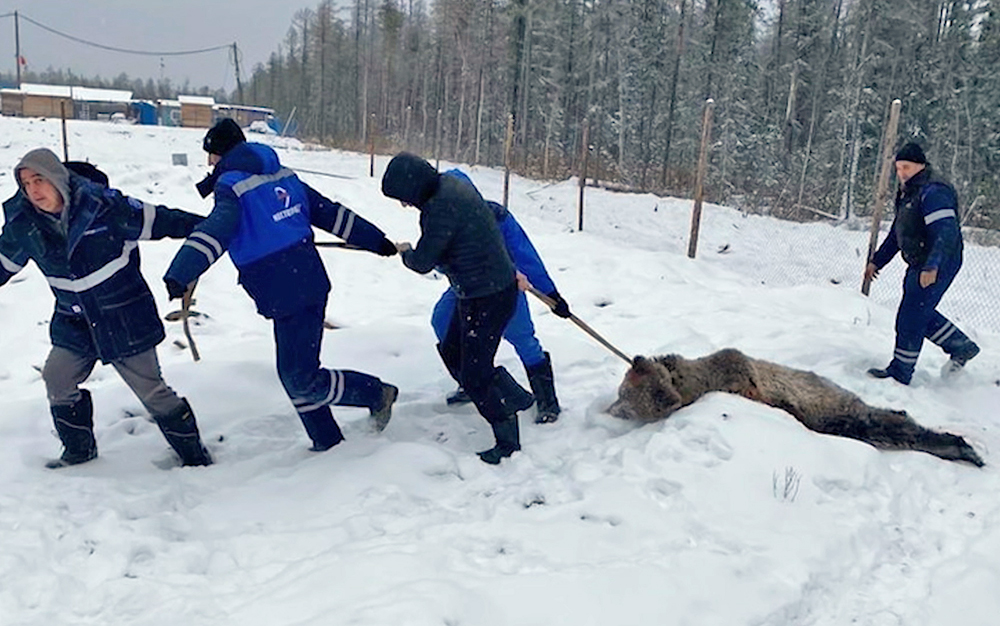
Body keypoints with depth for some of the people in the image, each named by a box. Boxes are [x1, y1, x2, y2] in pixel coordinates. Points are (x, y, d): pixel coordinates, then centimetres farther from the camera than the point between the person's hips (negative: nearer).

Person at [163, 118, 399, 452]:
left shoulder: (233, 187, -9)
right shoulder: (282, 176, 15)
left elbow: (215, 230, -27)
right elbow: (330, 212, 16)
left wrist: (180, 274, -38)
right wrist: (377, 240, 21)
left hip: (288, 295, -9)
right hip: (309, 283, 9)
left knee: (301, 379, -3)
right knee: (293, 373, 16)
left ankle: (377, 393, 8)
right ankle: (326, 441, 23)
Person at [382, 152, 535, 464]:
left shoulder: (442, 207, -26)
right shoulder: (453, 183, 4)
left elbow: (423, 262, -17)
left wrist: (405, 252, 4)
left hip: (487, 298, -10)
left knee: (474, 375, -1)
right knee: (452, 353, 20)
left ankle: (508, 441, 14)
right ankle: (514, 397, 28)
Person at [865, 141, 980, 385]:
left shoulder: (933, 192, -19)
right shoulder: (908, 192, 14)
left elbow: (947, 233, -29)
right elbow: (896, 233, 23)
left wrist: (932, 267, -39)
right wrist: (877, 261, 23)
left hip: (936, 266, -10)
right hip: (919, 265, 10)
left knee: (910, 318, -6)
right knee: (920, 313, 18)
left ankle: (900, 373, 5)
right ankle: (962, 347, 33)